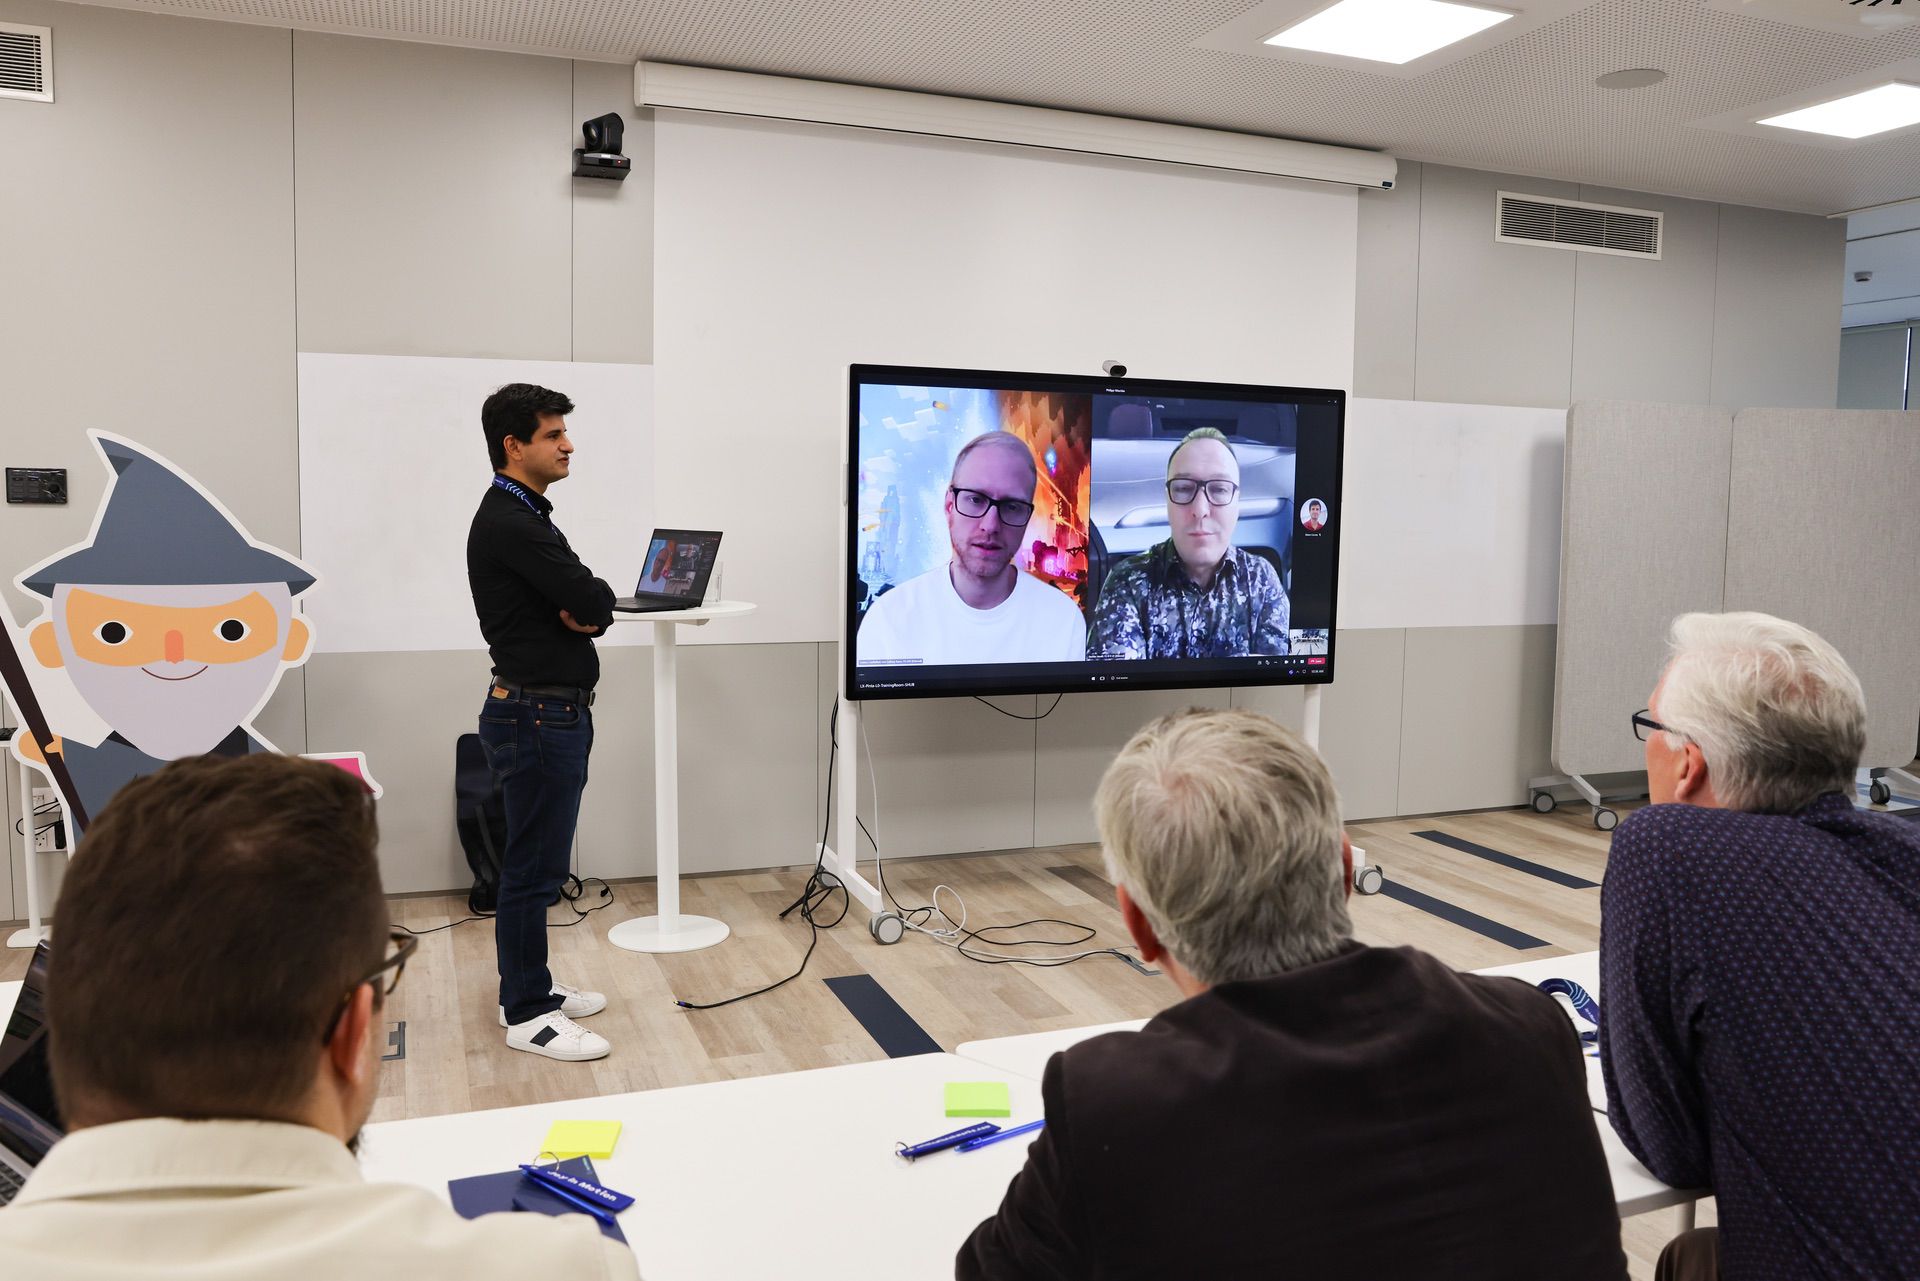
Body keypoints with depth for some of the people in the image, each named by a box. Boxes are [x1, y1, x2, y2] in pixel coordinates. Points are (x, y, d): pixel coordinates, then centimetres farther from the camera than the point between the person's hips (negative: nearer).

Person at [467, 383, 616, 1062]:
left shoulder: (526, 517, 16)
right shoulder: (508, 524, -18)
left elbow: (590, 606, 13)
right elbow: (596, 600, -21)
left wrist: (581, 609, -8)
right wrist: (587, 603, 0)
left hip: (555, 712, 11)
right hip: (537, 715, -11)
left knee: (538, 861, 17)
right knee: (534, 866, -2)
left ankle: (532, 987, 29)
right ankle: (526, 1015, 8)